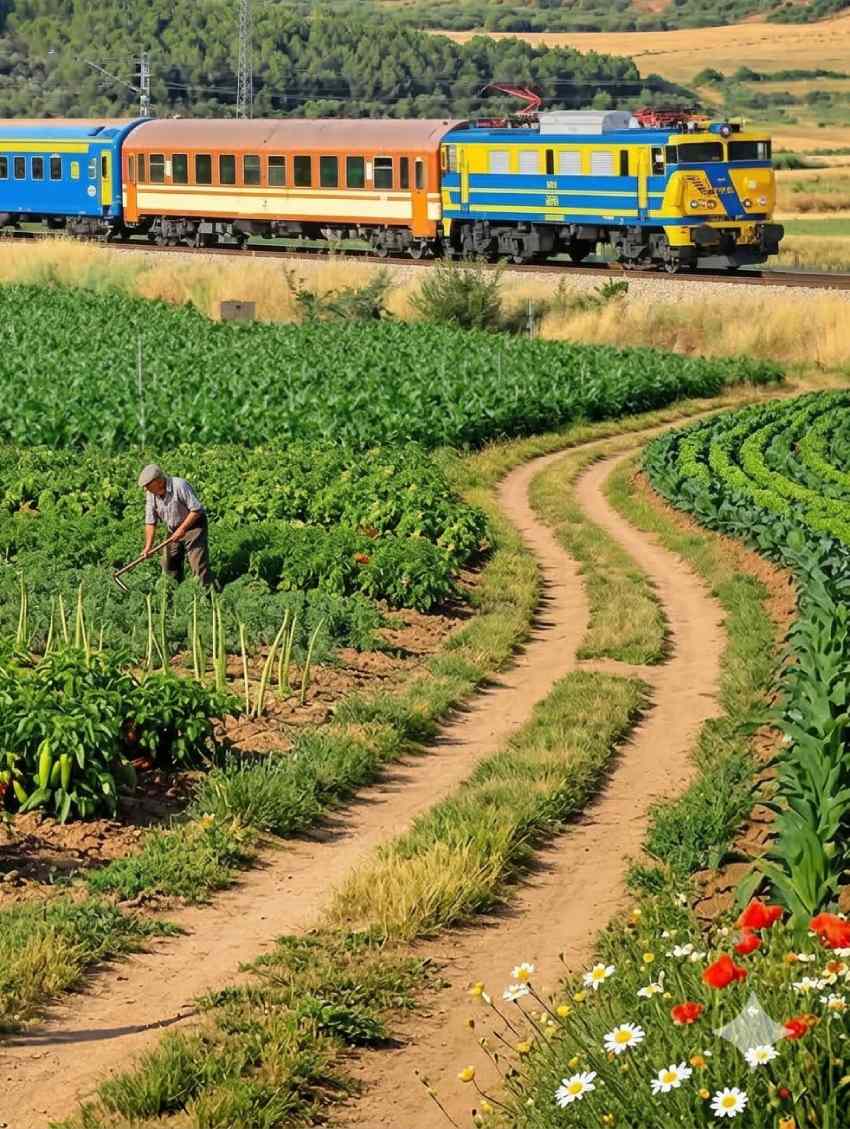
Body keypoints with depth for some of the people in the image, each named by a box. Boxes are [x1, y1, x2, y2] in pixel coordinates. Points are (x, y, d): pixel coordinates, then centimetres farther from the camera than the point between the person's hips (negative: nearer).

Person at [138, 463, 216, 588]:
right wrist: (148, 547, -11)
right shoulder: (151, 494, -5)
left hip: (193, 525, -7)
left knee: (199, 564, -14)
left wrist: (182, 529, -23)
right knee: (169, 565, 9)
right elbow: (150, 522, -2)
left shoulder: (179, 486, -25)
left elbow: (196, 510, -24)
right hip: (173, 531, 7)